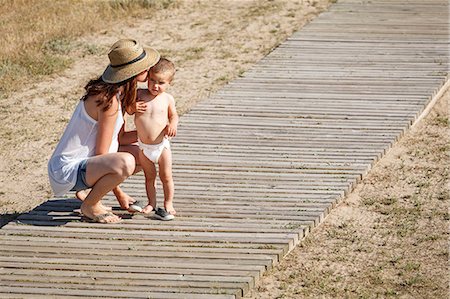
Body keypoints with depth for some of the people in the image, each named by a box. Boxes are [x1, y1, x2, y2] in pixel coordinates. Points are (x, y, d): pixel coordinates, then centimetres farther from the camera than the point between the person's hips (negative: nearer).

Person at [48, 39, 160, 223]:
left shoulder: (118, 93, 6)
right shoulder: (109, 100, -24)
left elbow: (118, 139, 13)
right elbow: (101, 153, -20)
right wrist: (119, 194, -11)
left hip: (84, 160, 10)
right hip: (67, 170, -10)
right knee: (125, 163, -34)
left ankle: (88, 190, 17)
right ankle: (89, 206, -9)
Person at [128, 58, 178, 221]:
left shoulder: (167, 99, -6)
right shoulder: (139, 94, -7)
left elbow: (174, 115, 8)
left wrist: (173, 124, -13)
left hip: (162, 145, -1)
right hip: (143, 147, 1)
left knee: (166, 177, 5)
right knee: (149, 176, 13)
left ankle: (168, 204, 21)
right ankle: (151, 203, 27)